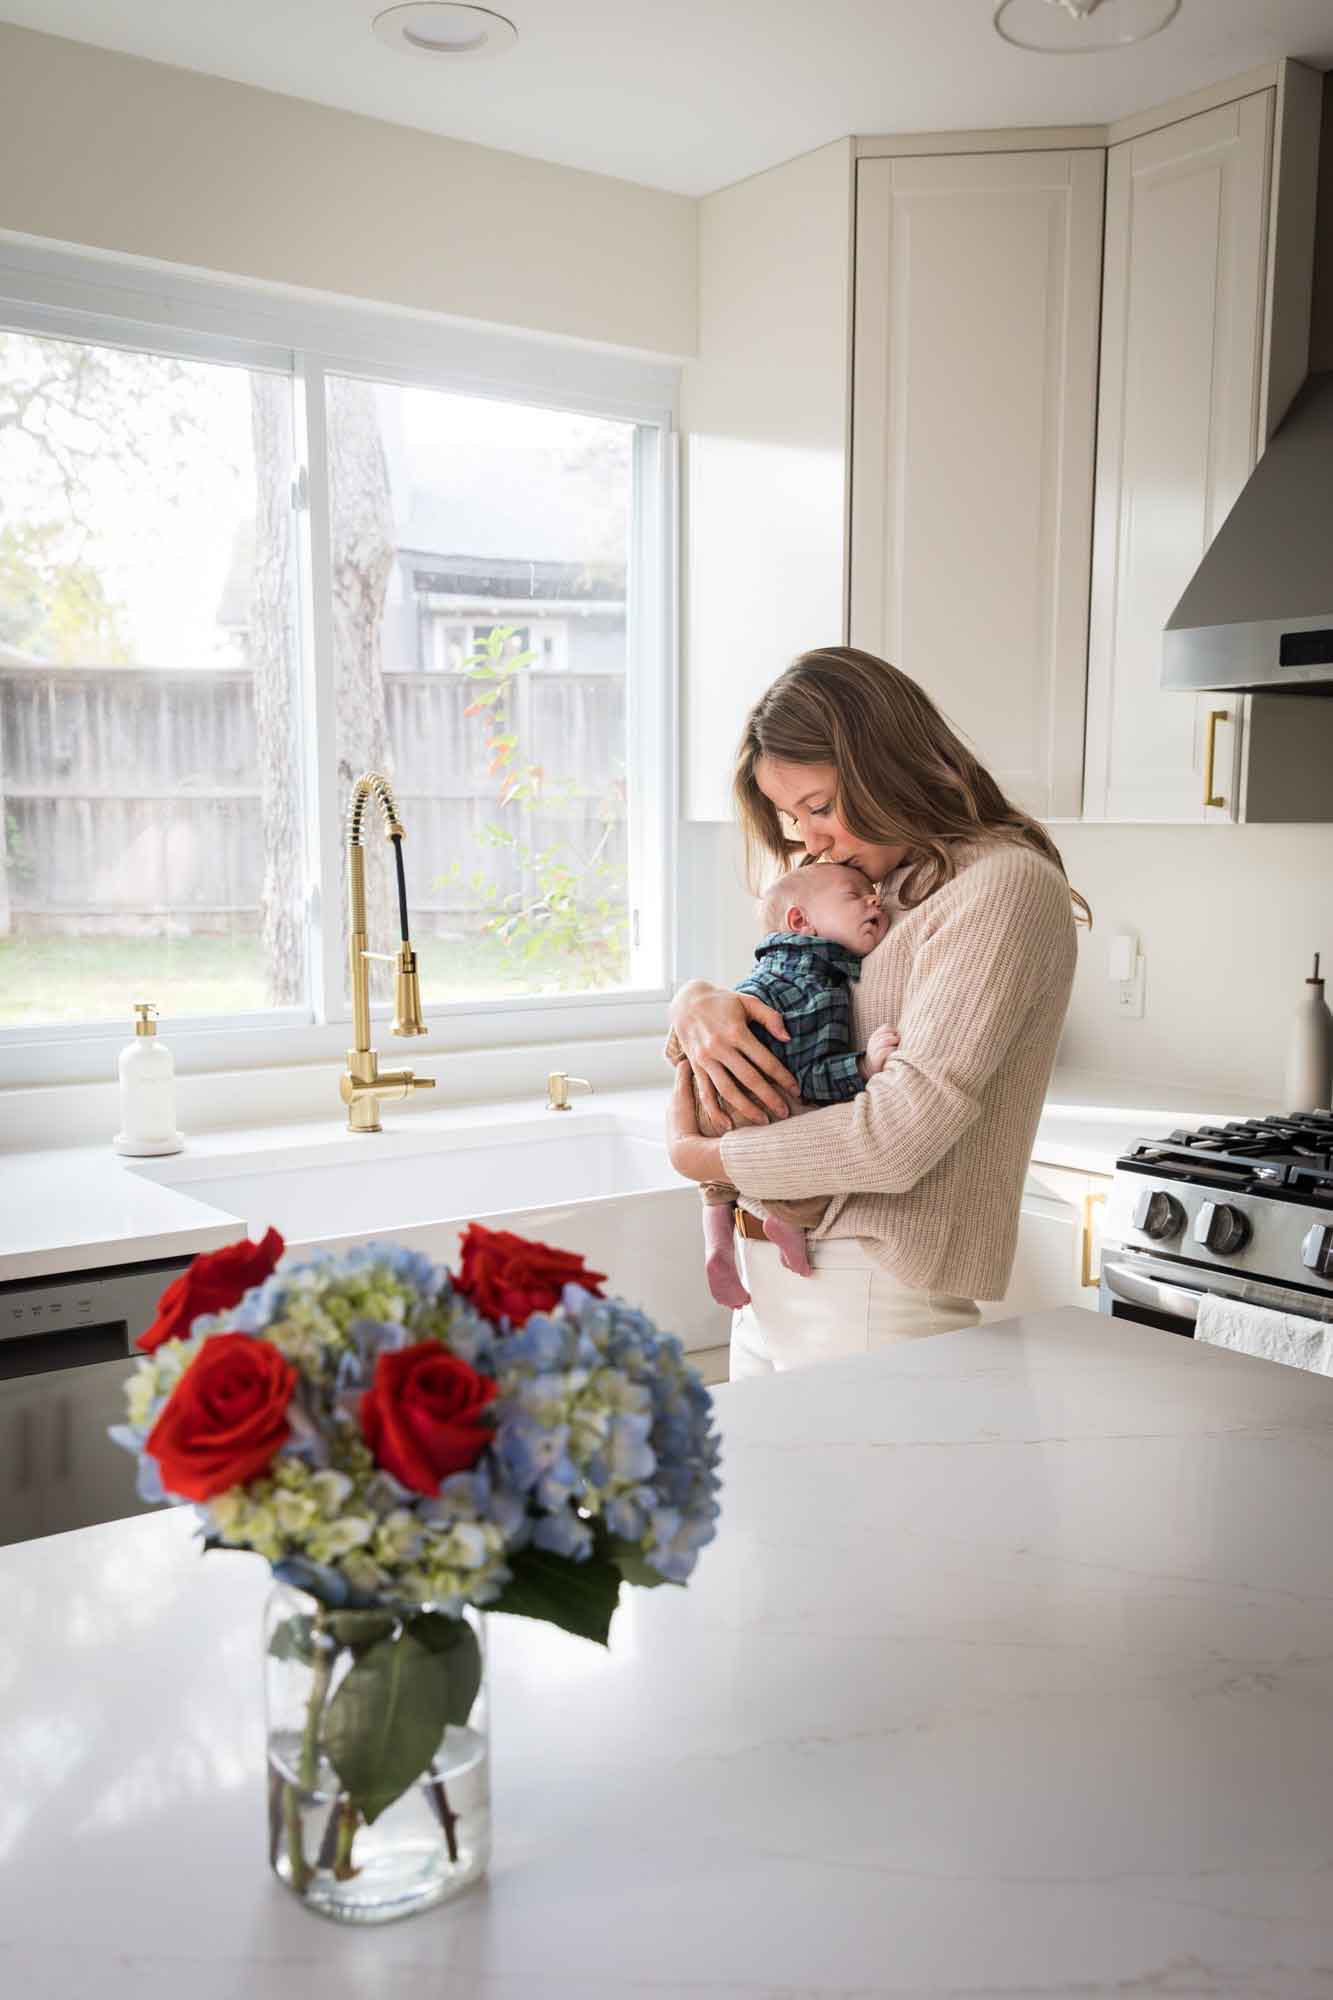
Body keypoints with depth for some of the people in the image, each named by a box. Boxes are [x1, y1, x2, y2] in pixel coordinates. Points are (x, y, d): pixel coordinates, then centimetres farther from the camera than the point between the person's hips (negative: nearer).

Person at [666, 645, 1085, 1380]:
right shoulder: (872, 886, 13)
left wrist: (695, 1153, -10)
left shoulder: (1005, 886, -14)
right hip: (769, 1279, 8)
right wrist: (698, 1003, -6)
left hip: (873, 1297, -8)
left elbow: (895, 1139, -22)